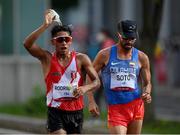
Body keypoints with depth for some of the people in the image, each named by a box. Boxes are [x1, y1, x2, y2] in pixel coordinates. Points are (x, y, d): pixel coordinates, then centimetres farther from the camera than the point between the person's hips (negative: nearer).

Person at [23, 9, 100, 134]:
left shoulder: (81, 59, 0)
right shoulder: (47, 58, -2)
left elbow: (96, 81, 0)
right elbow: (27, 44, -17)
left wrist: (85, 88, -22)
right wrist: (45, 25, -24)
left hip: (76, 111, 2)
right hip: (55, 111, -2)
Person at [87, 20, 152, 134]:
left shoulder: (141, 58, 5)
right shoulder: (105, 55, -1)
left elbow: (147, 83, 13)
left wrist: (147, 94, -10)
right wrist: (91, 101, -5)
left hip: (136, 106, 3)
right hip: (115, 108, -3)